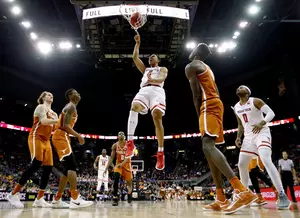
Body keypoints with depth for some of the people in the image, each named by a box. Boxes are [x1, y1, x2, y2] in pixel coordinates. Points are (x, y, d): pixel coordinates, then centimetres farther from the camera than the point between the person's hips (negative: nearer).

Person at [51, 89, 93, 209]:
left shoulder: (70, 107, 25)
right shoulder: (71, 106, -7)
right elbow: (65, 125, -19)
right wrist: (78, 136, -15)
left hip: (60, 137, 10)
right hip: (61, 137, -10)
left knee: (67, 169, 9)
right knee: (72, 165, -20)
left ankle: (57, 199, 14)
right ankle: (75, 199, -28)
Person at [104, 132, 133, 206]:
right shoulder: (115, 145, -8)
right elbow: (111, 158, -4)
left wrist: (122, 163, -40)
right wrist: (106, 168, -11)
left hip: (126, 164, 0)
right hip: (118, 164, 0)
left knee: (129, 181, 8)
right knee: (116, 177, -28)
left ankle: (129, 194, 40)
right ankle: (115, 197, -23)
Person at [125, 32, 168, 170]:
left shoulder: (163, 69, 26)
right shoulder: (145, 69, 40)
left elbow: (162, 79, 2)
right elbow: (135, 57, 31)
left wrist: (153, 79, -20)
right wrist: (138, 43, 30)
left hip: (157, 91, -3)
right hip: (144, 91, 3)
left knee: (157, 118, -24)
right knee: (134, 107, -32)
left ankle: (160, 153, -18)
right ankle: (130, 142, -36)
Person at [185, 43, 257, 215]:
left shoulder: (191, 66, 1)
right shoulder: (206, 68, 29)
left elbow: (197, 95, -9)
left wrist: (199, 115, -5)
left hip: (209, 107, -10)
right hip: (216, 106, 10)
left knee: (208, 147, -22)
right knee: (209, 149, 5)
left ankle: (243, 191, -34)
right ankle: (221, 200, 3)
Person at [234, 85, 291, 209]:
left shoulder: (255, 101, -6)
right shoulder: (236, 107, 13)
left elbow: (271, 113, -13)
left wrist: (262, 123, -30)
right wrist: (238, 137, 9)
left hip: (262, 133, -7)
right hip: (249, 137, 7)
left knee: (266, 160, -28)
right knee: (241, 164, 5)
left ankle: (282, 196, -25)